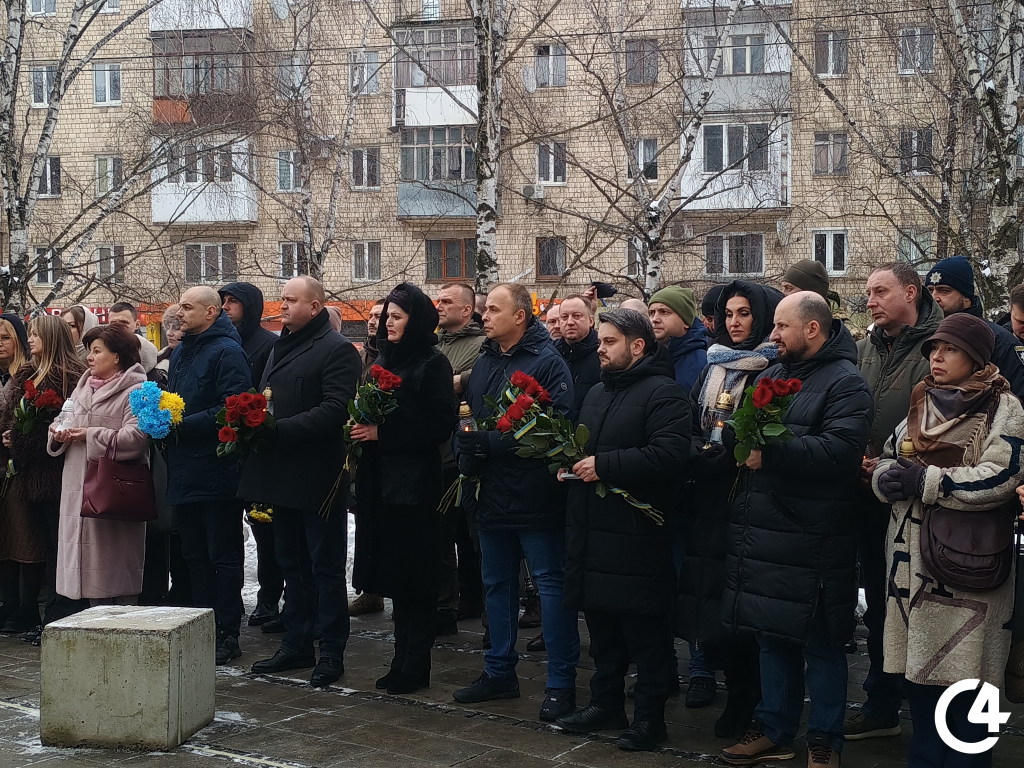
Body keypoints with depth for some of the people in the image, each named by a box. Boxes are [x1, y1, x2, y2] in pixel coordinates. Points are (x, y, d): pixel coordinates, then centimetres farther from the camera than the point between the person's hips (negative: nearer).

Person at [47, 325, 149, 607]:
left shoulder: (136, 391, -7)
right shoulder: (83, 388, 19)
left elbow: (134, 436, -19)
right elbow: (70, 424, 22)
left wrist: (91, 435, -14)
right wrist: (60, 434, 0)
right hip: (80, 488, 7)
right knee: (90, 561, 8)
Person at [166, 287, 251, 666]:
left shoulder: (227, 352, -12)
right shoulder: (179, 353, 16)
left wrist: (182, 424, -21)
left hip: (216, 474, -9)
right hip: (184, 473, 9)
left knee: (223, 557, 0)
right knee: (195, 555, 14)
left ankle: (227, 634, 6)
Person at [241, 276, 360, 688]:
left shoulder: (336, 349, -11)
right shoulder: (281, 347, 17)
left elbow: (336, 408, -21)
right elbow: (266, 396, 25)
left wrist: (280, 428, -23)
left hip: (318, 476, -8)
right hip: (283, 476, 9)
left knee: (326, 566, 0)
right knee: (292, 564, 16)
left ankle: (332, 653, 8)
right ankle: (296, 645, 25)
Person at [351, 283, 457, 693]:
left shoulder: (433, 364, -8)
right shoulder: (384, 360, 14)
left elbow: (441, 424, -15)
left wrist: (382, 432, -17)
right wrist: (361, 426, -2)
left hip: (416, 482, -7)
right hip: (382, 480, 7)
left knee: (415, 574, -1)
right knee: (392, 571, 10)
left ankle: (415, 665, 6)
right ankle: (403, 658, 18)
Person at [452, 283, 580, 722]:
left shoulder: (547, 363, -11)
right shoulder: (484, 363, 13)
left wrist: (489, 443, -20)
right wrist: (467, 452, -7)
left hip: (535, 496, -8)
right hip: (491, 496, 8)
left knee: (551, 583, -2)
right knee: (497, 583, 17)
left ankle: (561, 683, 5)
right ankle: (499, 672, 29)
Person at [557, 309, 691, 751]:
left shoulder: (661, 394, -11)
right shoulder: (596, 394, 19)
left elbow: (669, 453, -25)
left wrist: (604, 465, -21)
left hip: (636, 534, -9)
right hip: (592, 530, 9)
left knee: (645, 631, -1)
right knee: (601, 623, 16)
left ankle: (650, 716, 8)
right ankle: (605, 703, 27)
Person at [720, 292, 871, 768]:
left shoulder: (845, 384, -9)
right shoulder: (771, 376, 17)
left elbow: (839, 451, -23)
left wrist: (770, 451, -22)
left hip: (812, 542, -7)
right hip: (760, 533, 8)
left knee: (820, 645, 3)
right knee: (771, 636, 16)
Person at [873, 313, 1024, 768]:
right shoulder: (921, 404, 17)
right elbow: (887, 460, 16)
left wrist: (924, 480, -17)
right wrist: (887, 477, -8)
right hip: (912, 557, 6)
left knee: (961, 678, -3)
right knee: (917, 670, 11)